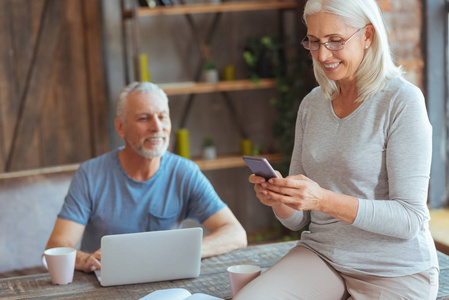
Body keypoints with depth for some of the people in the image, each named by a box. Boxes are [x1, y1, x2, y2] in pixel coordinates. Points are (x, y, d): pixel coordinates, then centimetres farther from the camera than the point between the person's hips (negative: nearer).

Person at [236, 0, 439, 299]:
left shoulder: (402, 100, -12)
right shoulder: (312, 105, 7)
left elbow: (410, 219, -16)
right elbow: (299, 220, 9)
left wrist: (324, 200, -28)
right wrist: (277, 199, -14)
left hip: (395, 273, -4)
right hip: (321, 255, 5)